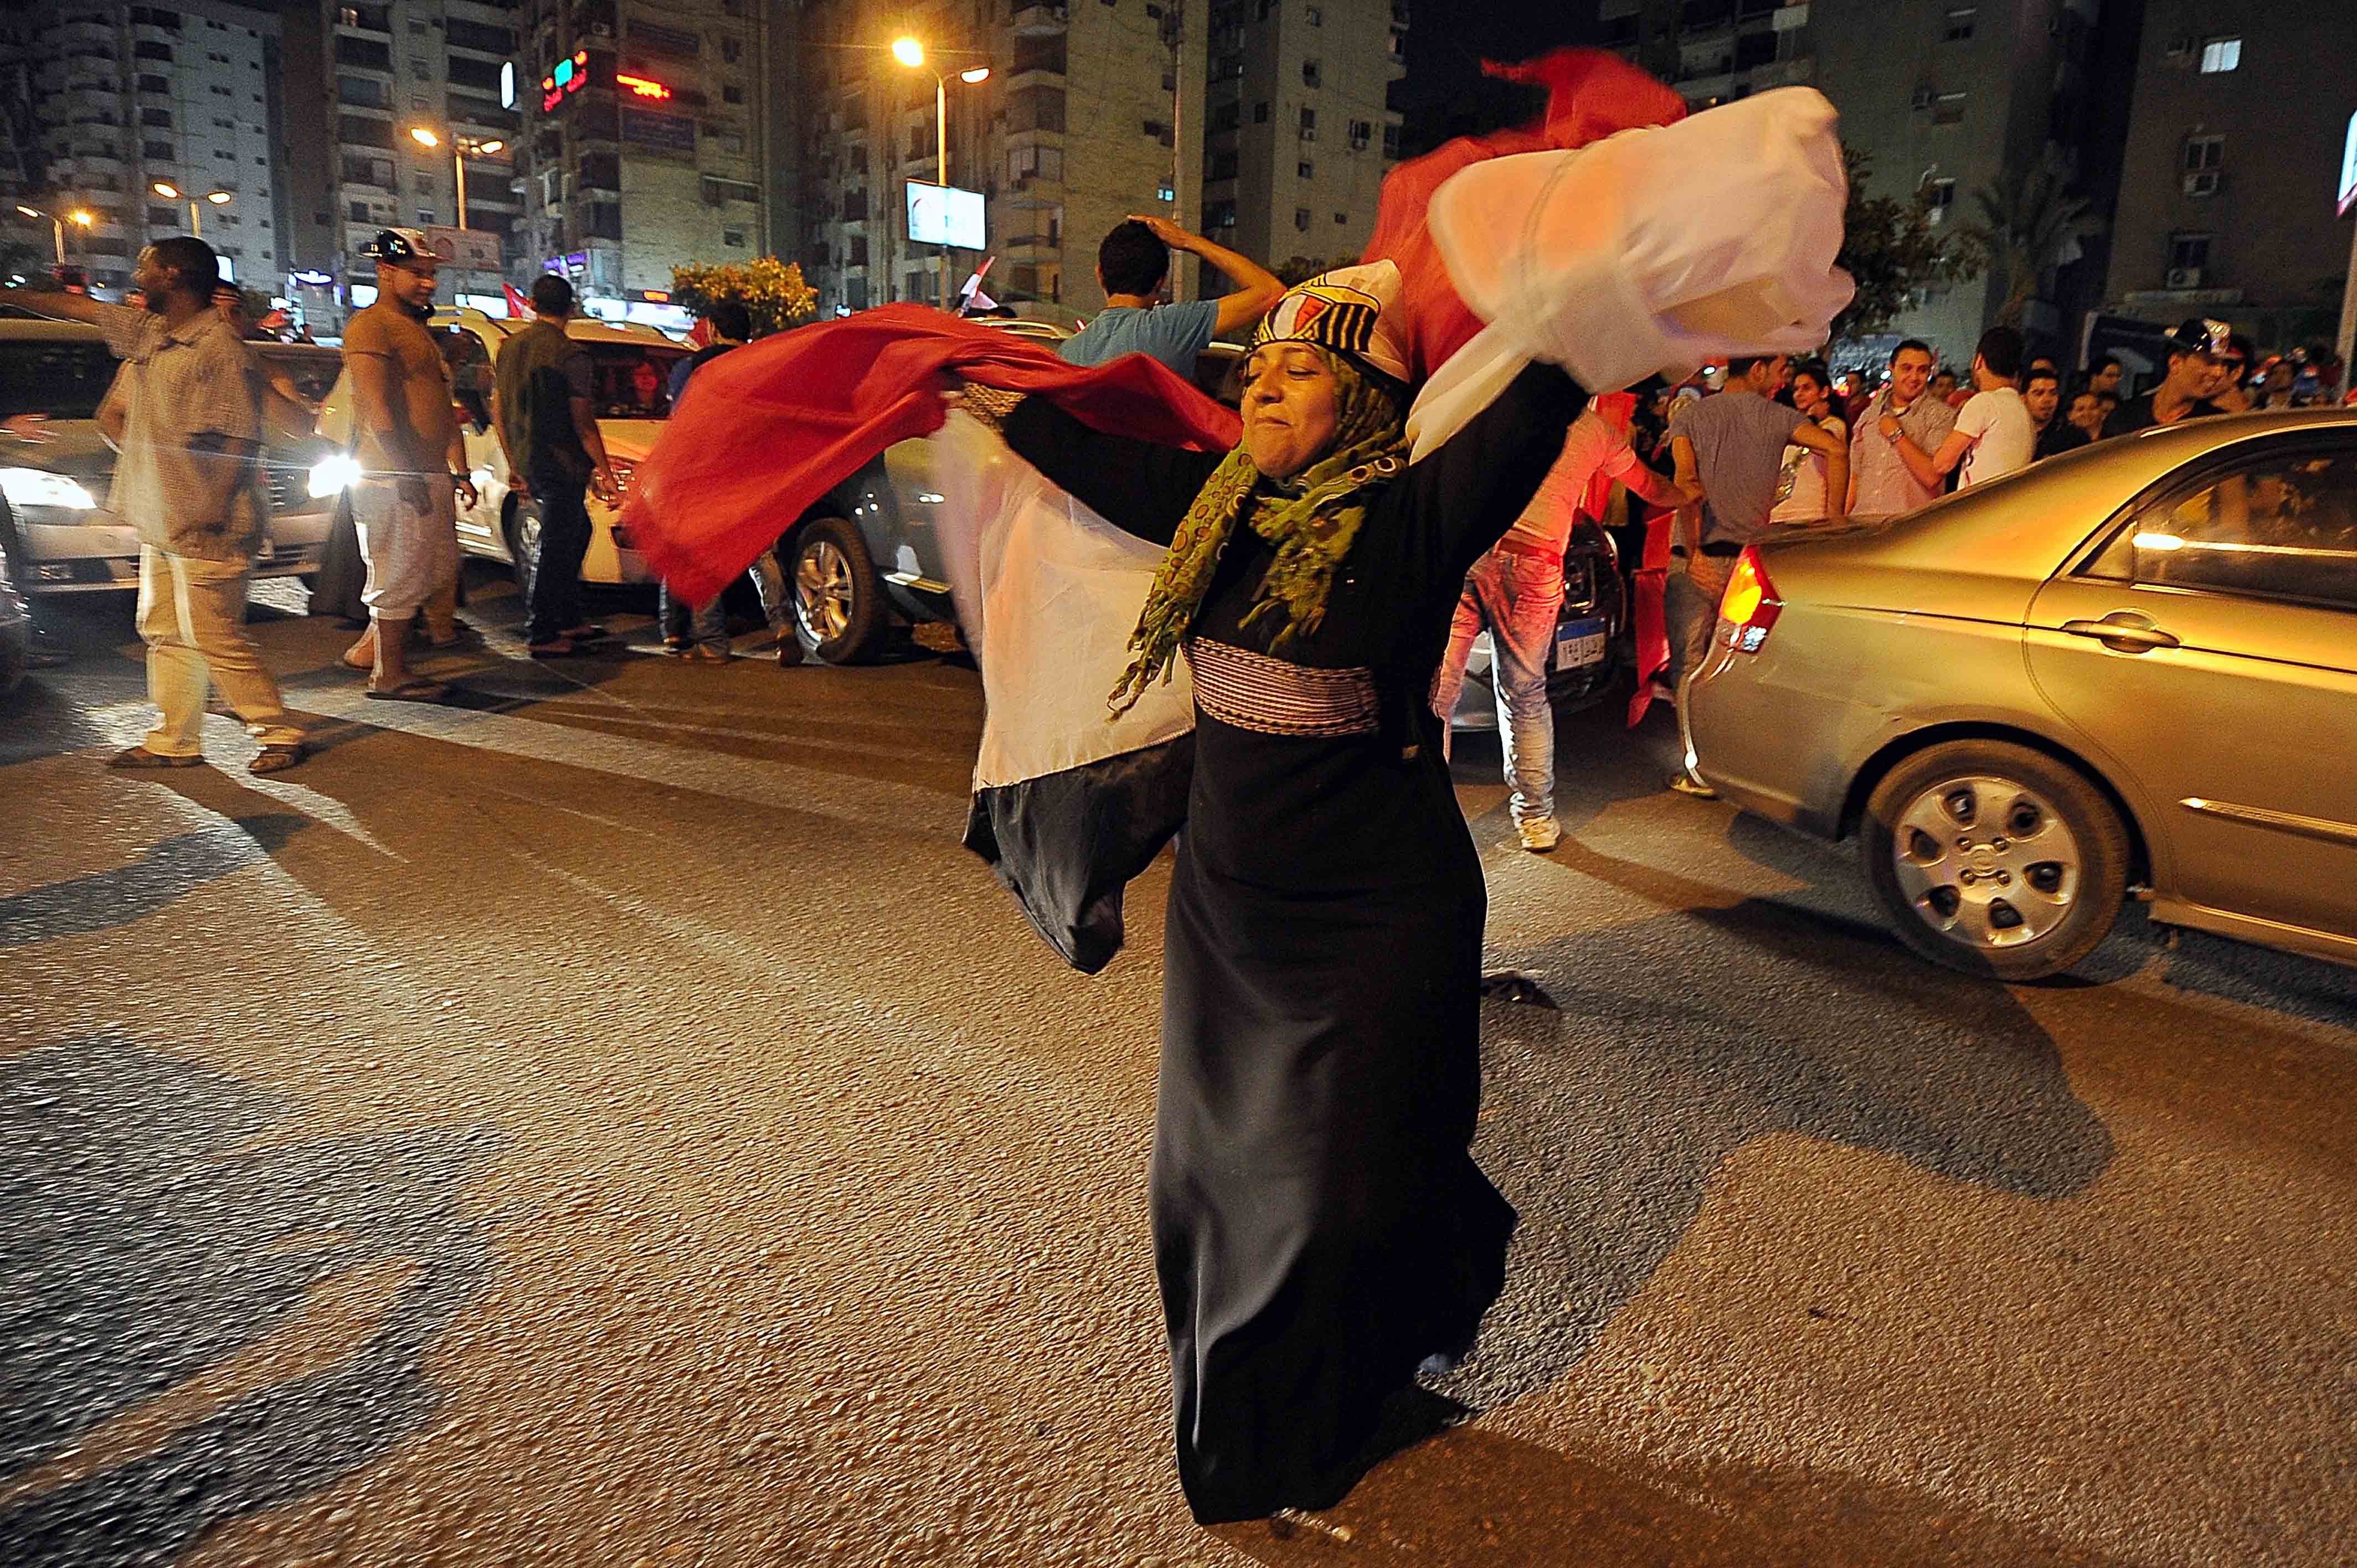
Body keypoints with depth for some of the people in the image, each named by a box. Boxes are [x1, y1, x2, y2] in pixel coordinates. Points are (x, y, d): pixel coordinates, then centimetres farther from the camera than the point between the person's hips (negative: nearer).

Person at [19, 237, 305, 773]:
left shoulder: (221, 349, -15)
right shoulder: (149, 332, 12)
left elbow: (241, 439, -19)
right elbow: (80, 308, 27)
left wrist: (215, 509, -22)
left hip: (206, 530, -10)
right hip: (161, 523, 10)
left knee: (214, 638, -8)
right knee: (164, 633, 14)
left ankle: (280, 735, 1)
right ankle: (173, 742, 23)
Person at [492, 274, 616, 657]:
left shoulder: (509, 348, 11)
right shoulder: (570, 354, -12)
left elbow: (498, 411, 16)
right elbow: (583, 422, -14)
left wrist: (513, 463, 24)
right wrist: (604, 471, -9)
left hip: (527, 464, 8)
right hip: (561, 465, -8)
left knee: (577, 532, 22)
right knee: (556, 547, -3)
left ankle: (569, 621, 25)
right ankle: (541, 634, 0)